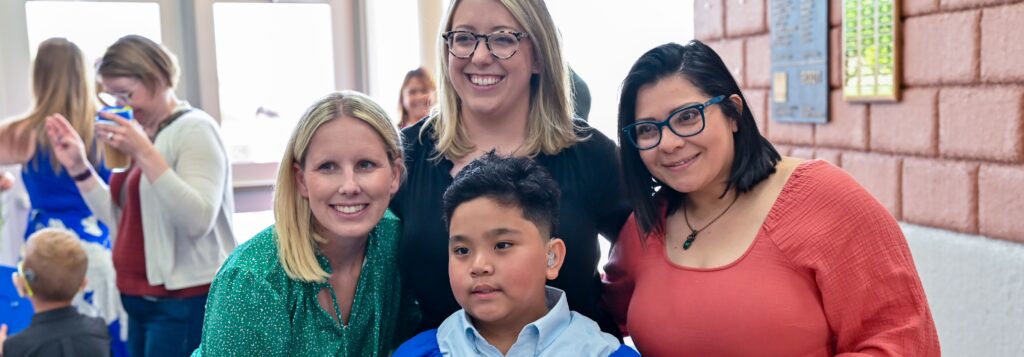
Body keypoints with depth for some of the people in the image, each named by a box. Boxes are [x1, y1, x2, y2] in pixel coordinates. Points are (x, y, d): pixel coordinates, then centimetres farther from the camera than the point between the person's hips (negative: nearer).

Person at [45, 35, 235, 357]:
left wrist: (144, 153, -26)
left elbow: (198, 220, -23)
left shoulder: (194, 129, -12)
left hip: (185, 303, -8)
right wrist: (78, 167, 5)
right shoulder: (141, 134, 12)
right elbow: (121, 218, 15)